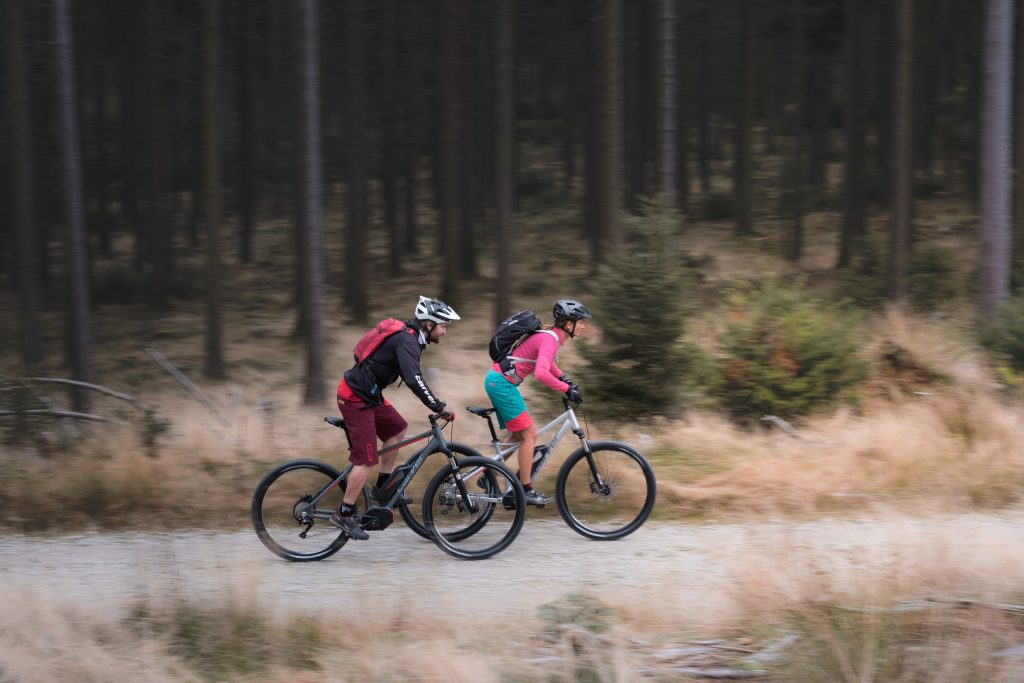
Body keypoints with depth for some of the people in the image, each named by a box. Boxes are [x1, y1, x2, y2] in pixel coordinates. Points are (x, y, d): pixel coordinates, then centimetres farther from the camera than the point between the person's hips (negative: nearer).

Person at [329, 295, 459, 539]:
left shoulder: (408, 337, 12)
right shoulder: (407, 342, -20)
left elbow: (413, 379, 24)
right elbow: (414, 381, -31)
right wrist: (440, 408, -27)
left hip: (368, 394, 10)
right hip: (356, 398, -10)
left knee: (397, 429, 20)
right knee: (366, 460, -9)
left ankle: (382, 487, 26)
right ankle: (344, 515, -2)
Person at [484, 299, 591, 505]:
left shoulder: (552, 335, 11)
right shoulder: (550, 339, -20)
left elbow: (546, 363, 32)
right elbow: (541, 373, -34)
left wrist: (563, 378, 18)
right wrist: (566, 389, -25)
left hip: (498, 381, 10)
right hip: (502, 383, -10)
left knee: (519, 436, 15)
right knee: (529, 435, -7)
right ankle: (526, 490, -3)